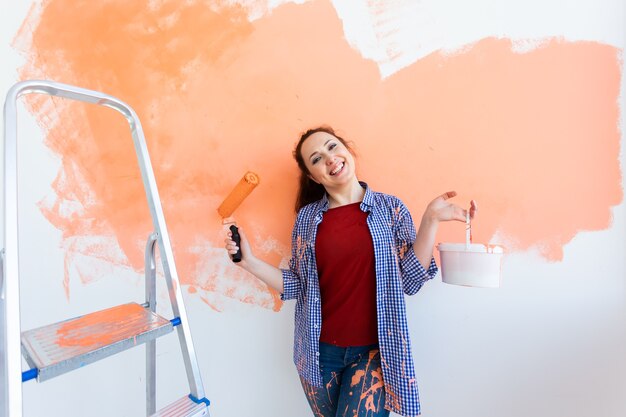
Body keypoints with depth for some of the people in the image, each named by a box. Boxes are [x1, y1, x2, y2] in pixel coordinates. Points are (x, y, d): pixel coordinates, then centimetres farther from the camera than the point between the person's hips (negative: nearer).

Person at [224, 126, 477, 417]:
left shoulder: (390, 208, -5)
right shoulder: (307, 217, -2)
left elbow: (409, 281, -9)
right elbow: (298, 285, 0)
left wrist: (430, 220, -16)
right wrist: (249, 262, -10)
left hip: (373, 350, -1)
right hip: (319, 351, 2)